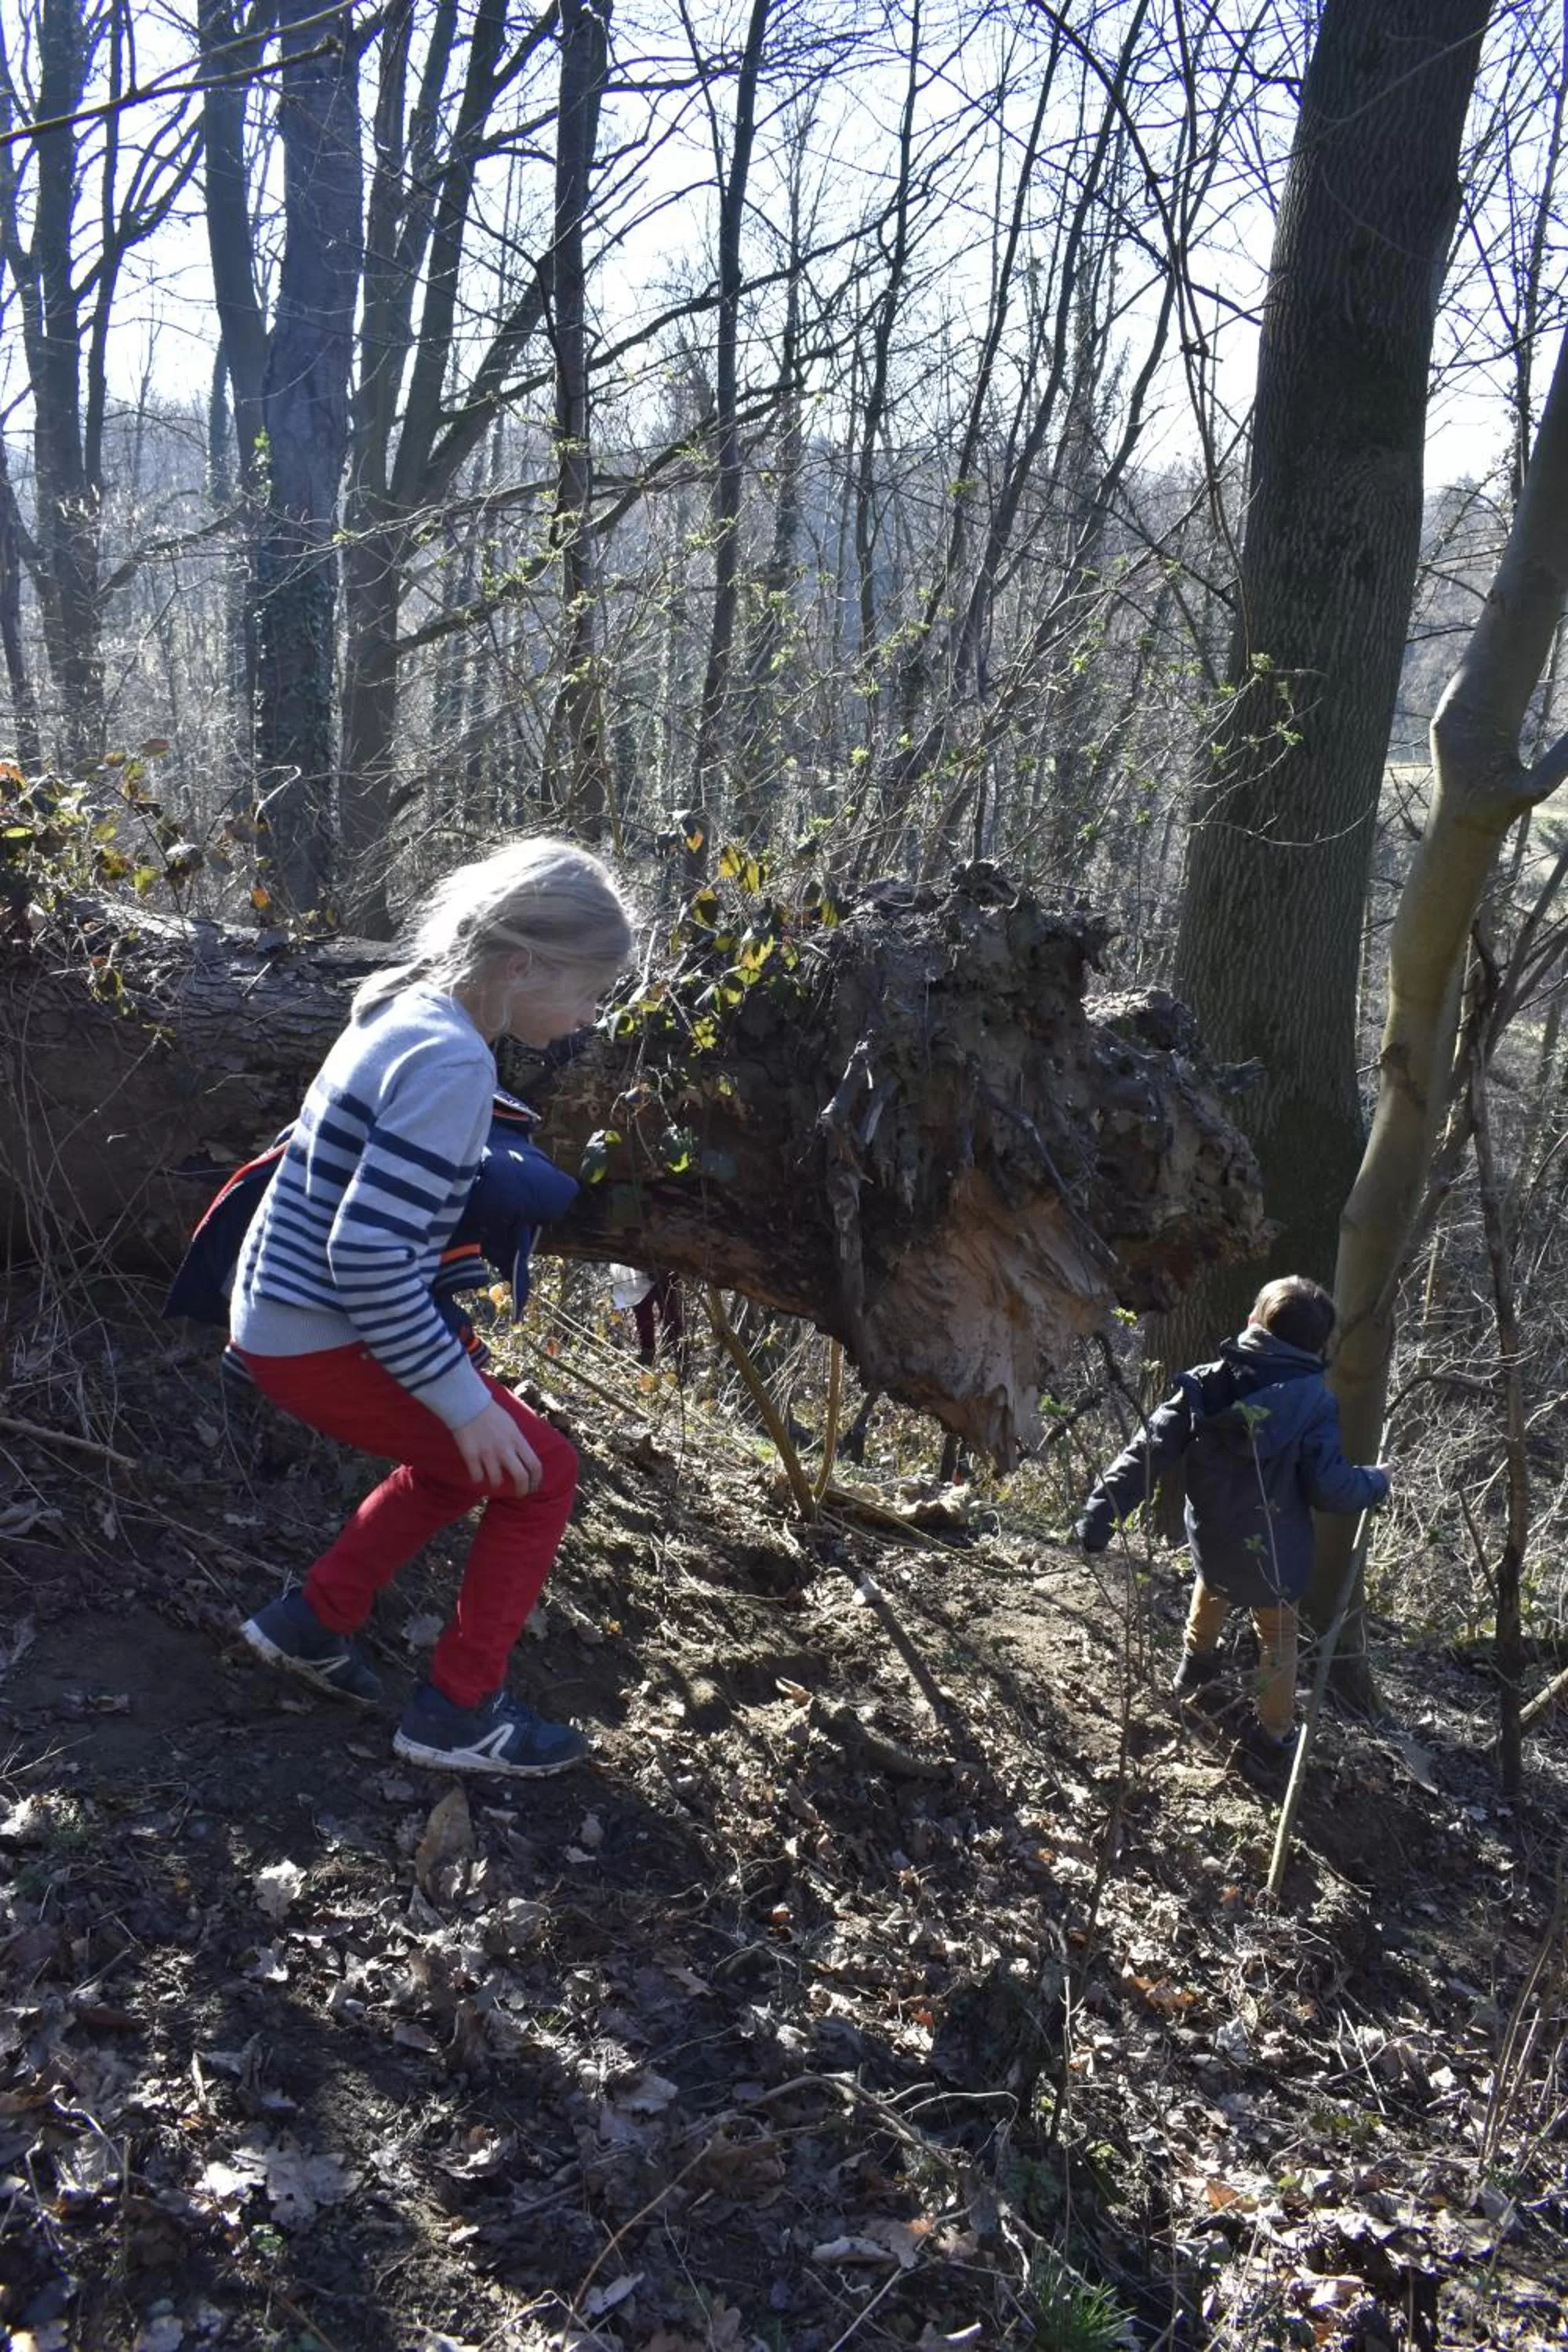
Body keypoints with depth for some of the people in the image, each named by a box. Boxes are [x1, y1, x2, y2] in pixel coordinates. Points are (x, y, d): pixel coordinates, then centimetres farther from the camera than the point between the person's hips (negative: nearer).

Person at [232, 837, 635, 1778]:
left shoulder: (410, 1014, 6)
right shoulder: (451, 1063, -24)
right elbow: (368, 1258, -29)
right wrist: (466, 1401, -21)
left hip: (285, 1315, 9)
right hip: (322, 1340, -9)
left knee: (458, 1457, 26)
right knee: (539, 1471, 2)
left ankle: (313, 1621, 32)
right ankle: (459, 1711, 12)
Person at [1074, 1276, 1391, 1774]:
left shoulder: (1206, 1385, -13)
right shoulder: (1312, 1402, -20)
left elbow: (1149, 1452, -15)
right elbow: (1331, 1487, -20)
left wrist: (1101, 1513, -13)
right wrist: (1377, 1482, 1)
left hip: (1209, 1542, 3)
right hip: (1272, 1556, -3)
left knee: (1210, 1593, 36)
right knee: (1277, 1641, 22)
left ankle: (1194, 1674, 56)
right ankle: (1273, 1736, 35)